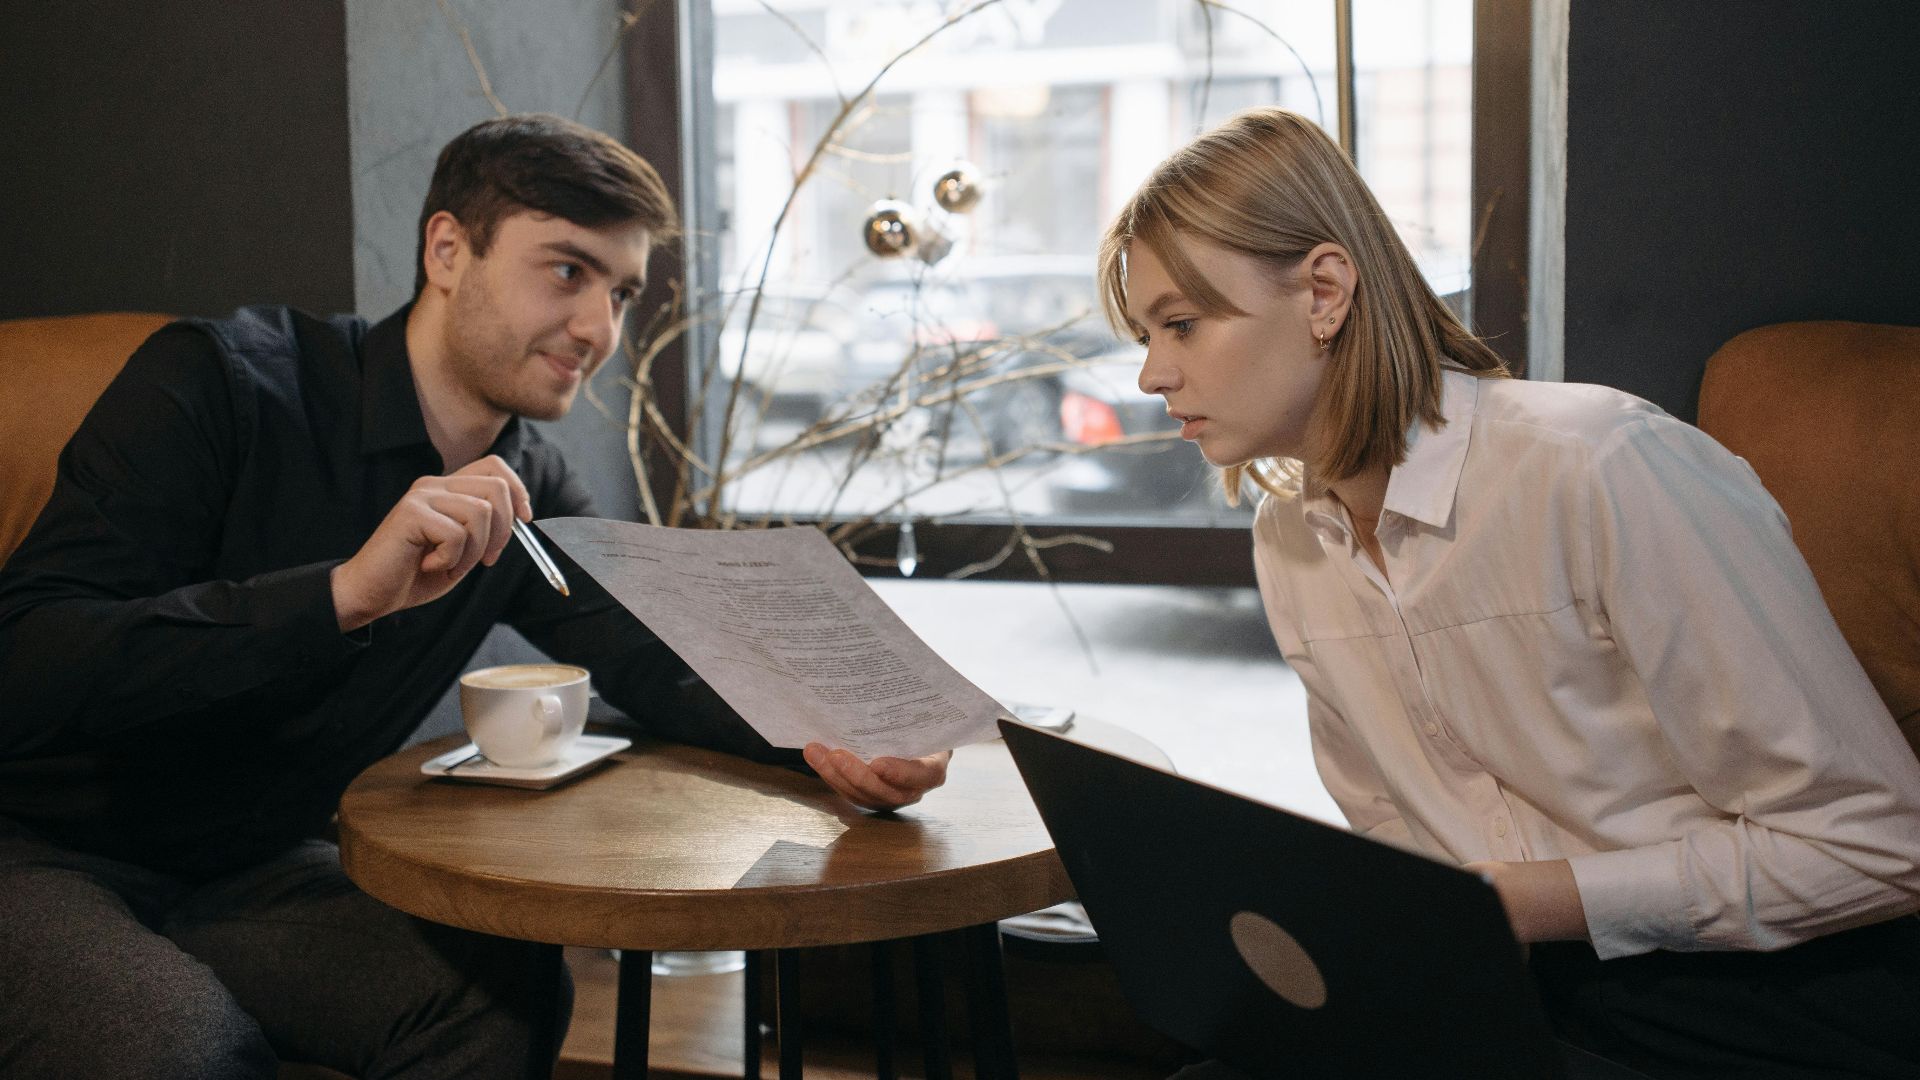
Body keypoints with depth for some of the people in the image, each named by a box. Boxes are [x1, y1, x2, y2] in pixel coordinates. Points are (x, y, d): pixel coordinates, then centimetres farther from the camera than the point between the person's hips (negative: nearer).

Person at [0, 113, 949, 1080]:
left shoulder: (524, 494, -1)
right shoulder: (220, 383, -20)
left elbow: (660, 666, -1)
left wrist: (820, 735, -23)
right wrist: (348, 592, -40)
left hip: (253, 872, 6)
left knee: (503, 988, -19)